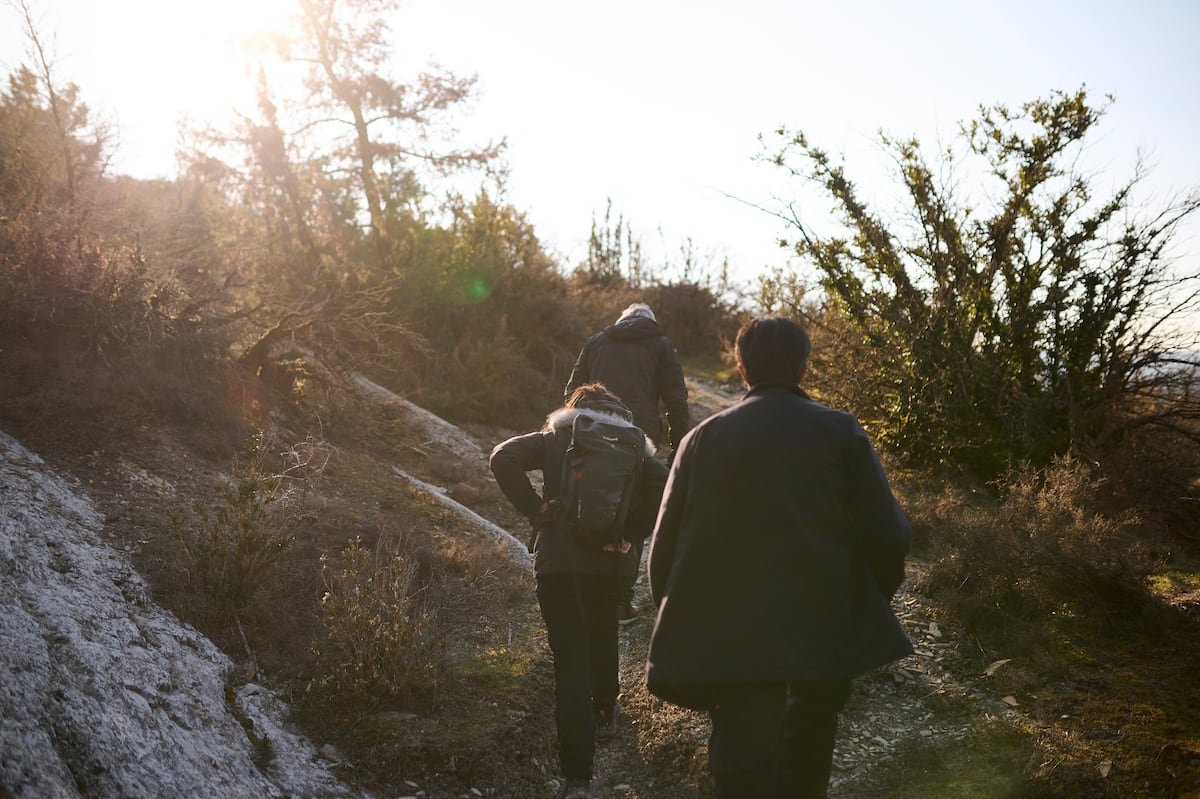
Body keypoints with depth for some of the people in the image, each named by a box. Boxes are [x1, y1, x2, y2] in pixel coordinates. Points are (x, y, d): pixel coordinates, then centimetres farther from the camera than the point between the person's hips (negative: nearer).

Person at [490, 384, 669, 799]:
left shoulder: (555, 437, 10)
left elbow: (503, 457, -6)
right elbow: (662, 484, -5)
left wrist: (535, 508, -3)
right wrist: (629, 531, -1)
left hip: (557, 560, -2)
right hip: (610, 562, 2)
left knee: (570, 662, -1)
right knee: (602, 637, 31)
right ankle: (604, 712, 51)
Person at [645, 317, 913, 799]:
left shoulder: (703, 437, 3)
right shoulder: (840, 433, -1)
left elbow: (666, 543, 2)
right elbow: (888, 534, -6)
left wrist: (679, 623, 14)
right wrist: (872, 601, 12)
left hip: (730, 638, 0)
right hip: (824, 630, 1)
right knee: (810, 735, 26)